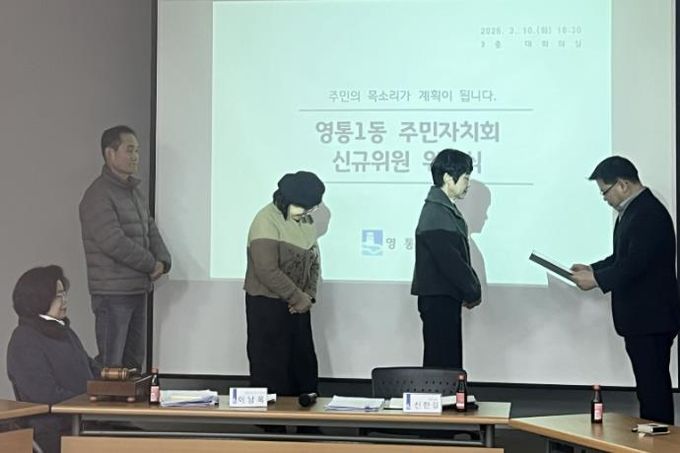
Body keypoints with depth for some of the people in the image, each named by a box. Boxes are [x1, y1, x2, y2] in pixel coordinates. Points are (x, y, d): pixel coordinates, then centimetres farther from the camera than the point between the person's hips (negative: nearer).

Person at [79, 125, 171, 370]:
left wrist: (162, 261, -4)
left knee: (135, 359, 14)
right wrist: (152, 264, -12)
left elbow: (151, 230, 16)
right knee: (111, 364, -5)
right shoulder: (98, 195, -14)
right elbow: (114, 243, -22)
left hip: (138, 289, 9)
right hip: (112, 292, -9)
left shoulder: (135, 191, 15)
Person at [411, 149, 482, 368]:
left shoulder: (447, 209, 15)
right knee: (441, 361, -6)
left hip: (447, 297, 10)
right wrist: (473, 293, -11)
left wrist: (472, 289, 6)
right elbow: (449, 261, -21)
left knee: (450, 360, 14)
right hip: (438, 299, -10)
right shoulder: (435, 213, -17)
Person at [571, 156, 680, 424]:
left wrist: (597, 279, -16)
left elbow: (635, 264, -25)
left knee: (653, 385, -6)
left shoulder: (649, 214, -19)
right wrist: (593, 269, 7)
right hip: (640, 319, 10)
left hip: (652, 319, -10)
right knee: (649, 384, 15)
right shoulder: (633, 211, 13)